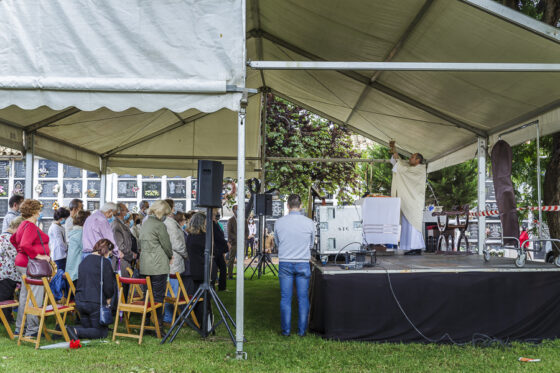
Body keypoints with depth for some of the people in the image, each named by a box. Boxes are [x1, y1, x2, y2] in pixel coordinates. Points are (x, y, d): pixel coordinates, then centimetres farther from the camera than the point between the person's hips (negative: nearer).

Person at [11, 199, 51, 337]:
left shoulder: (23, 225, 15)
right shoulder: (31, 226, -17)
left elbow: (13, 239, 30)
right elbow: (25, 245, -29)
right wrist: (38, 255, -22)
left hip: (22, 263, 11)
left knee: (24, 297, 16)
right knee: (35, 299, -5)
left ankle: (19, 328, 23)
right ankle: (32, 330, -1)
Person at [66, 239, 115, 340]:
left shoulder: (84, 261, 13)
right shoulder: (104, 262, -11)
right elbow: (108, 285, -13)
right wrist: (108, 298, 9)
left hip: (80, 301, 7)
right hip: (96, 302, -7)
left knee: (87, 327, 25)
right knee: (102, 332, 6)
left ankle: (69, 329, -3)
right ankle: (76, 332, -17)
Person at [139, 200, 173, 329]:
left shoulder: (144, 224, 14)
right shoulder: (160, 225, -11)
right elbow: (166, 245, -6)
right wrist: (170, 255, 15)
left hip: (144, 265, 8)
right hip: (158, 265, -8)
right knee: (158, 296, -3)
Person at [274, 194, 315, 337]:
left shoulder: (279, 222, -3)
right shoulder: (309, 223, -5)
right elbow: (311, 244, 9)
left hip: (285, 263, 0)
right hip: (303, 264, 0)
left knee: (285, 298, 6)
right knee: (303, 298, 7)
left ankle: (286, 330, 10)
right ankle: (302, 330, 12)